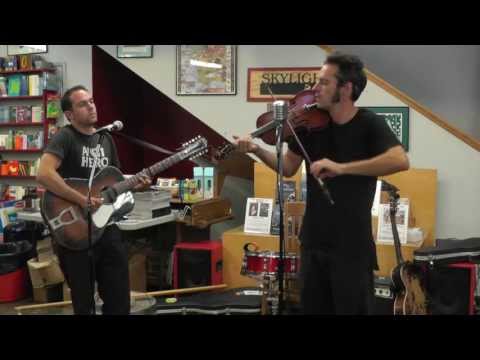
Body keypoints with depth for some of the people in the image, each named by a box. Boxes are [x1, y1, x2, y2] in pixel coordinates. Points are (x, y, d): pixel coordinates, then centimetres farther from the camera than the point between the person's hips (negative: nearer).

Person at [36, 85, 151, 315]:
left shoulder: (106, 139, 11)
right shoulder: (65, 137, -12)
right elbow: (43, 175, -27)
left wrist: (135, 186, 0)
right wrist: (82, 200, -27)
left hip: (107, 227, 6)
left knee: (120, 299, 12)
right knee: (83, 302, 8)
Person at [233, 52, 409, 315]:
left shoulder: (369, 124, -11)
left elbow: (400, 161, -29)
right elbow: (288, 167, 9)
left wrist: (340, 167, -34)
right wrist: (256, 150, -7)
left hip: (352, 244, -4)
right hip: (313, 239, 5)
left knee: (353, 309, 7)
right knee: (312, 308, 17)